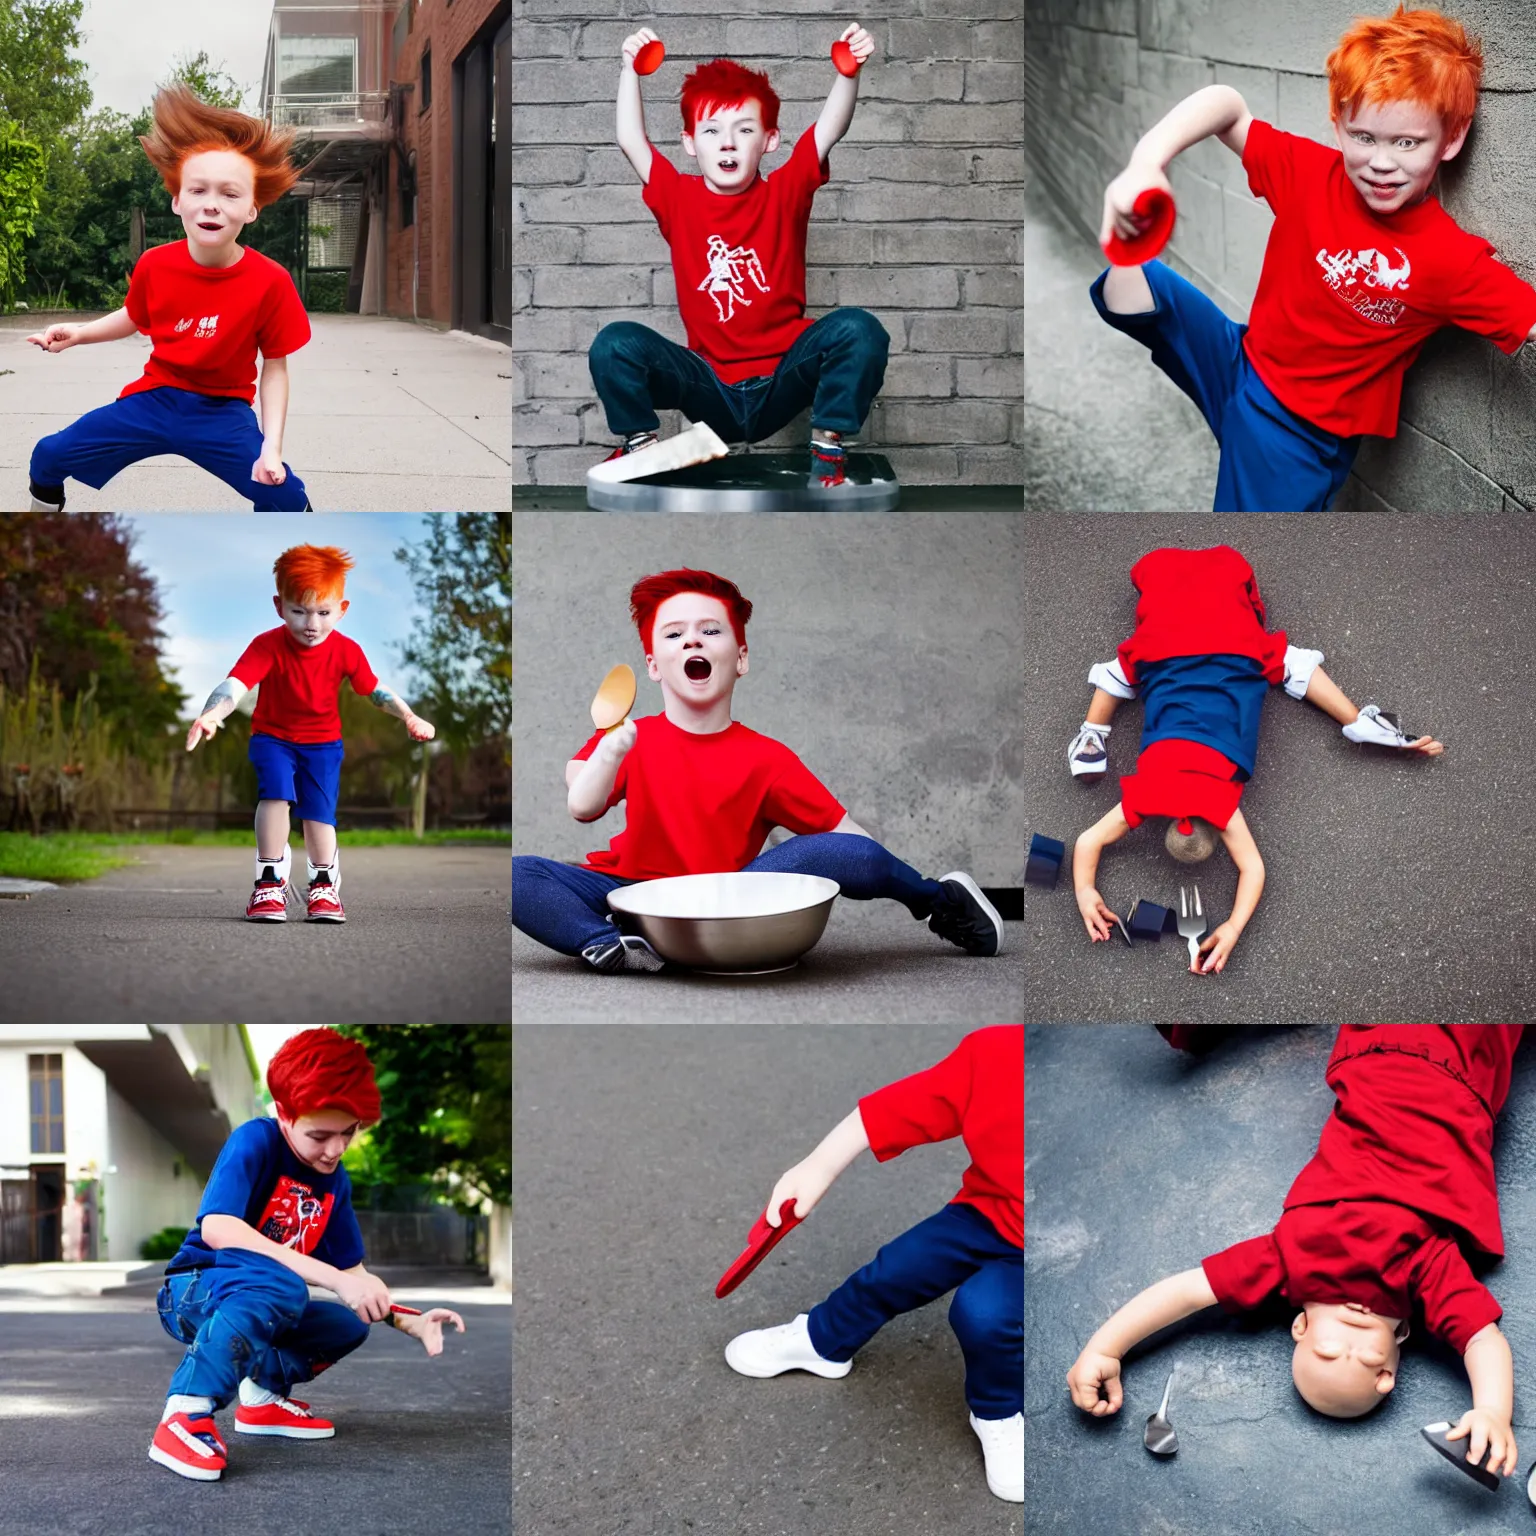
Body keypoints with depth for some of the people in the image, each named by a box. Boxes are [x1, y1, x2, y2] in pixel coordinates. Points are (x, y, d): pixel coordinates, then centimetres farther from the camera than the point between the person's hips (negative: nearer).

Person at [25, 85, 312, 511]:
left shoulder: (270, 283, -20)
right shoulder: (155, 265, -12)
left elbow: (275, 367, -9)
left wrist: (271, 447, -18)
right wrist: (78, 333, -5)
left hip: (222, 411, -3)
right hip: (155, 396, 3)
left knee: (286, 497, -21)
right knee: (50, 457, -1)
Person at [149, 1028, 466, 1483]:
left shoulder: (335, 1181, 2)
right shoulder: (255, 1142, -20)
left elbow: (354, 1273, 7)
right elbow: (216, 1228, -36)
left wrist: (413, 1323, -14)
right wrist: (333, 1278, -41)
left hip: (259, 1307, 8)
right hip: (193, 1292, -8)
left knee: (349, 1325, -6)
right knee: (280, 1286, -35)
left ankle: (263, 1393, 14)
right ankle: (185, 1416, -36)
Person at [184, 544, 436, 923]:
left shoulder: (346, 650, -13)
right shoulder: (267, 646, -24)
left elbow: (375, 690, 1)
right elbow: (236, 684, -37)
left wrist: (409, 717, -13)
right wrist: (211, 715, -57)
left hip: (323, 741, 2)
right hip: (273, 737, -2)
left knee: (319, 809, -8)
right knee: (275, 791, -26)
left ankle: (324, 885, 17)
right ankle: (270, 881, -13)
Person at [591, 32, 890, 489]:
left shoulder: (784, 194, 1)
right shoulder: (679, 200, 4)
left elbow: (831, 127, -9)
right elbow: (631, 140, -3)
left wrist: (849, 72, -26)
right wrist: (631, 70, -13)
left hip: (781, 385, 0)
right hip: (710, 390, 0)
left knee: (858, 329, -27)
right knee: (615, 343, -23)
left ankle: (828, 447, -12)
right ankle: (639, 446, -1)